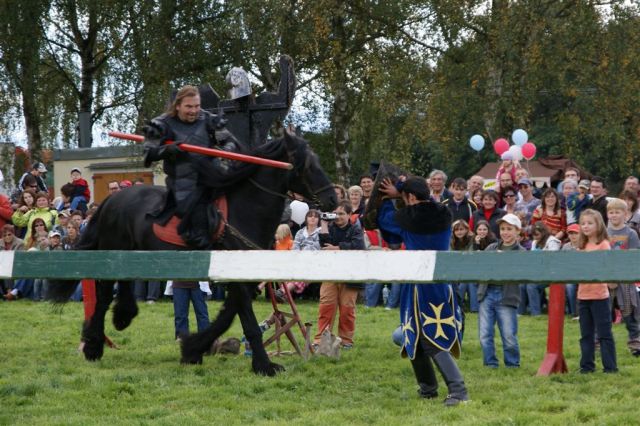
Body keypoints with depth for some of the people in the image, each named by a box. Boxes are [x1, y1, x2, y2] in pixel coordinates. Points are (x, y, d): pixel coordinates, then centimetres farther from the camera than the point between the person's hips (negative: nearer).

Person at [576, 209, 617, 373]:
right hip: (583, 295, 6)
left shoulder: (603, 244, -6)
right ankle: (587, 366, 18)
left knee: (604, 333, -3)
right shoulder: (582, 246, 13)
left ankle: (610, 366, 1)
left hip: (599, 295, -6)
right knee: (586, 334, 11)